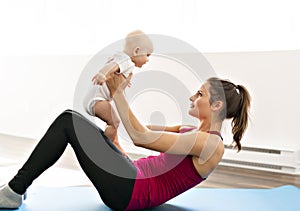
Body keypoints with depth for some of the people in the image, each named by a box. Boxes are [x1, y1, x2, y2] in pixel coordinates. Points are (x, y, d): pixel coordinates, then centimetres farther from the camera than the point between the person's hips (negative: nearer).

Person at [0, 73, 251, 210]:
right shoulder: (196, 134, 15)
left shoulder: (211, 144, -13)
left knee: (69, 123, -13)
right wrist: (119, 90, 5)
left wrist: (118, 93, -14)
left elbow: (141, 137, -19)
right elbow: (141, 129, 16)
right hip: (134, 178, 9)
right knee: (70, 118, 3)